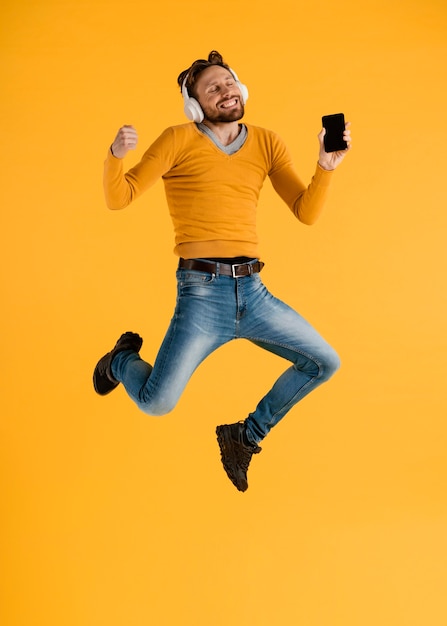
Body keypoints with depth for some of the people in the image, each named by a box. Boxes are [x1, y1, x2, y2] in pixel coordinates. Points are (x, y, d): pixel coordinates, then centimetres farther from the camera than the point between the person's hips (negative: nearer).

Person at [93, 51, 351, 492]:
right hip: (201, 294, -4)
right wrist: (115, 156, -25)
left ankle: (245, 435, 22)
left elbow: (306, 212, 6)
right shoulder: (180, 140, -1)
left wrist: (326, 167, -11)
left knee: (325, 364, 5)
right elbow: (118, 198, -5)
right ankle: (122, 359, 26)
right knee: (156, 403, -13)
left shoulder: (267, 144, 10)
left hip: (253, 293, 5)